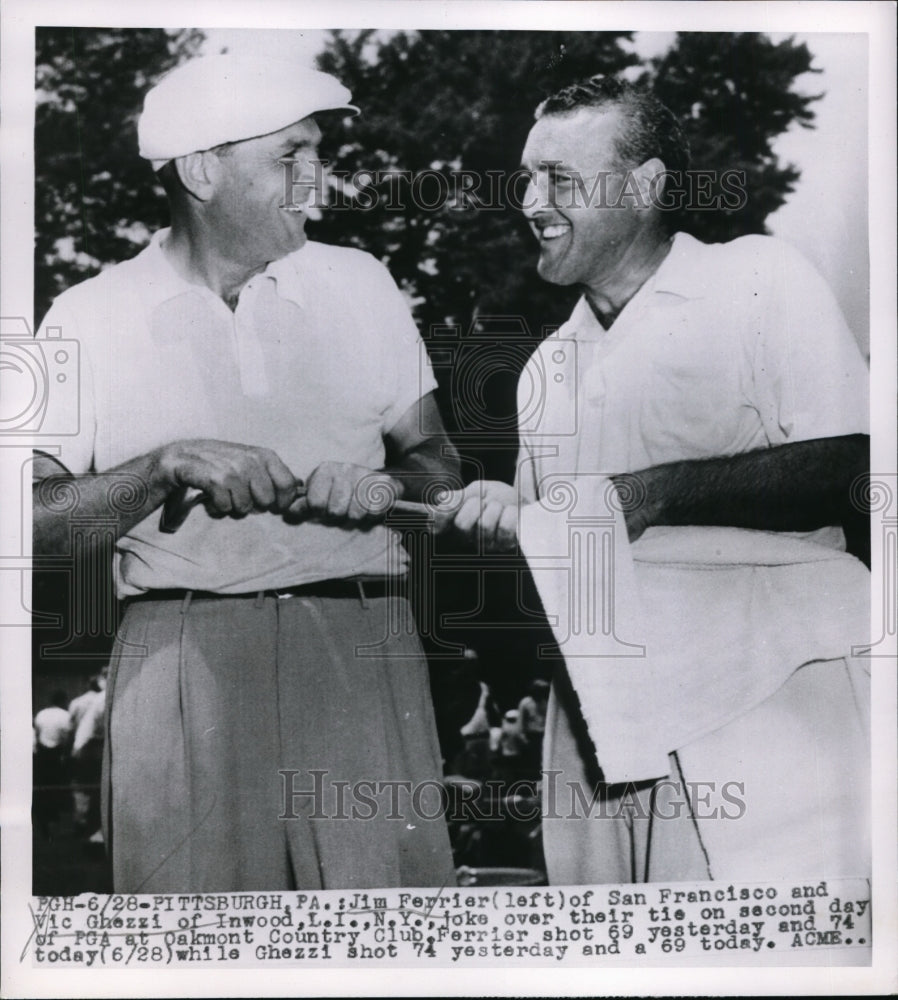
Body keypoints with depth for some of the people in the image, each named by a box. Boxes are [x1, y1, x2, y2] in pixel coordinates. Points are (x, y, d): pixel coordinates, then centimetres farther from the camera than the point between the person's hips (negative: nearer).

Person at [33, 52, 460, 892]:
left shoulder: (359, 284, 11)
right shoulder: (90, 318, 4)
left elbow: (438, 462, 13)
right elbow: (33, 520, -2)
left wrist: (386, 486, -9)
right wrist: (169, 465, -15)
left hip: (360, 646, 2)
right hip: (182, 659, -1)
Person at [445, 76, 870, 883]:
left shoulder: (760, 280, 0)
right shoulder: (549, 367, 19)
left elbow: (844, 466, -12)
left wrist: (657, 492, -17)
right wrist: (508, 519, 1)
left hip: (766, 709, -5)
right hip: (605, 730, 6)